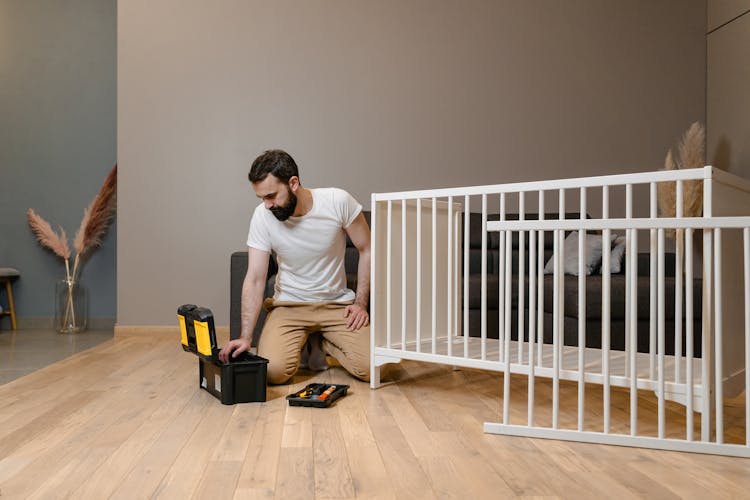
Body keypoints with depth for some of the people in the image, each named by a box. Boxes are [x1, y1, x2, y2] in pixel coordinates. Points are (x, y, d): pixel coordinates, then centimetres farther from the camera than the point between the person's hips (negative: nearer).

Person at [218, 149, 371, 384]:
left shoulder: (338, 201, -15)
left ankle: (323, 342, 13)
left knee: (371, 367, -18)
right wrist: (245, 337, -19)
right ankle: (305, 344, 12)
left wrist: (361, 303, -9)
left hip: (337, 302, 0)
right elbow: (254, 279, -12)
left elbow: (366, 251, -3)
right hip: (289, 305, 0)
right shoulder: (262, 216, -12)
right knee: (272, 371, -24)